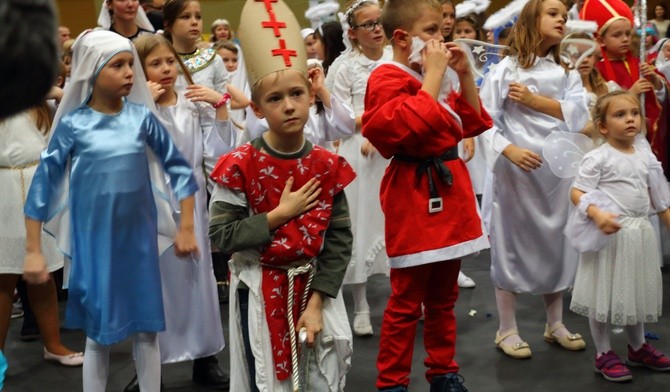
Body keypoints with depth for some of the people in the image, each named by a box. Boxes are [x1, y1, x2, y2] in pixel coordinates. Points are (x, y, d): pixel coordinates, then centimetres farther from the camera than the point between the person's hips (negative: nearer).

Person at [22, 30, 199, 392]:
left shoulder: (141, 117, -3)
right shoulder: (72, 124, -7)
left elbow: (178, 168, 4)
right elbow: (43, 184, -5)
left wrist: (186, 228, 2)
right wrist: (33, 250, -6)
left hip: (139, 239, 1)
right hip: (93, 242, -1)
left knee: (146, 330, 9)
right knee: (97, 333, 10)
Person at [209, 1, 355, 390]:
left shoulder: (328, 165, -5)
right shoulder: (241, 165, -13)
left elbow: (340, 238, -5)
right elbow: (222, 234, -16)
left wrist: (317, 302, -11)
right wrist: (279, 214, -20)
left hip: (314, 284, 3)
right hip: (261, 290, -2)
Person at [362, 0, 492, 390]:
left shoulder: (437, 75, 14)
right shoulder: (388, 78, -12)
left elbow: (472, 122, 17)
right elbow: (411, 127, -28)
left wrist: (465, 75, 6)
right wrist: (433, 75, -20)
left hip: (450, 187, 8)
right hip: (414, 198, -8)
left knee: (444, 296, 18)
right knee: (407, 302, -2)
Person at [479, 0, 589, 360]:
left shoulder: (566, 71, 10)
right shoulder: (506, 69, -4)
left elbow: (578, 114, -4)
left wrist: (532, 100, -13)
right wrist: (509, 150, -23)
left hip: (557, 169, 5)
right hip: (515, 169, -5)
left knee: (556, 244, 12)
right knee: (511, 243, 3)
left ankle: (555, 324, 26)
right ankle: (506, 330, 13)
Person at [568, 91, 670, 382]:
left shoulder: (644, 154, 7)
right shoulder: (598, 158, -13)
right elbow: (576, 192, -15)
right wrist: (597, 214, -30)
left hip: (640, 232, 7)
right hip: (610, 233, -6)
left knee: (637, 290, 19)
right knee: (605, 292, 2)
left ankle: (638, 348, 36)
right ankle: (604, 354, 15)